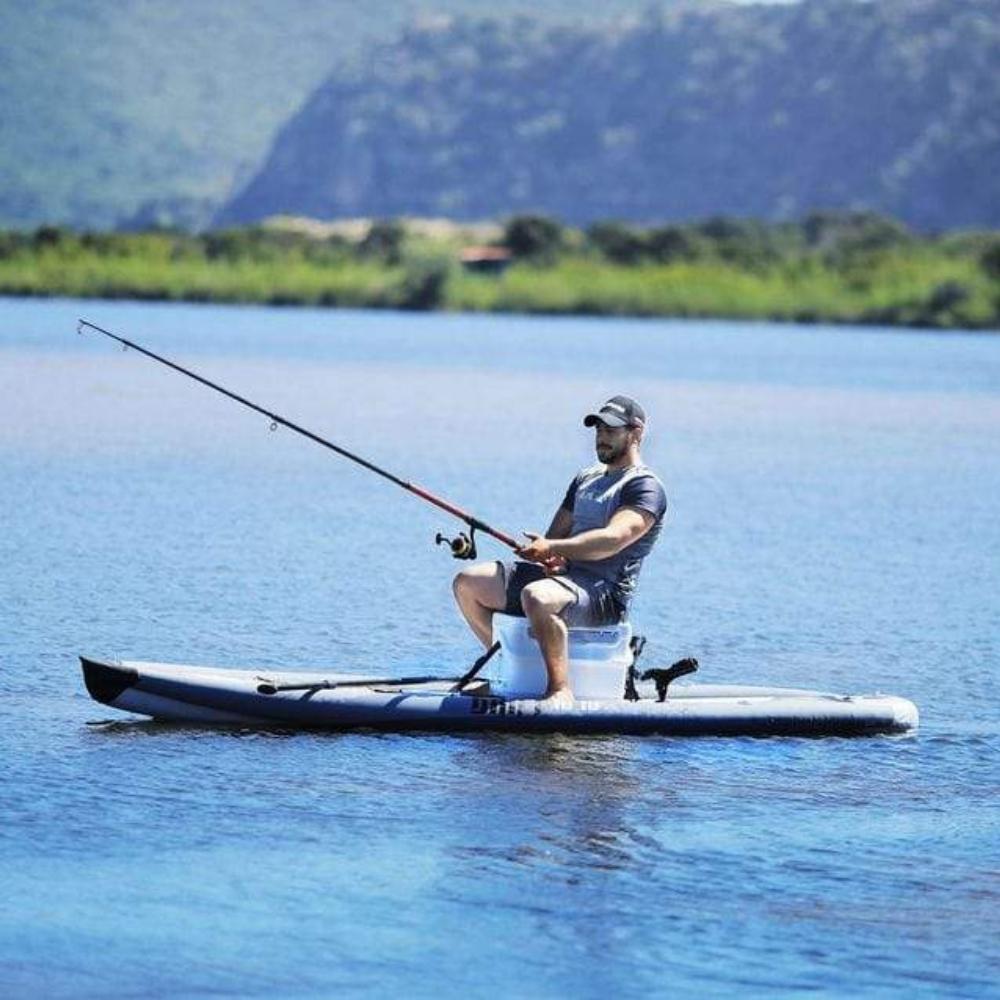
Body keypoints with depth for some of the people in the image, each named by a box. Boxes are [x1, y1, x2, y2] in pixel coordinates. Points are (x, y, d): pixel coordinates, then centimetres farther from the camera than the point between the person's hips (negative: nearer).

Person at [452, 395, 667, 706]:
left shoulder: (645, 487, -6)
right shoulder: (586, 479, 23)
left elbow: (613, 539, -22)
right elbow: (558, 533, 20)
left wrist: (553, 548, -30)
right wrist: (551, 558, -5)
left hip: (605, 591, -9)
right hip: (563, 575, 9)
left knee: (535, 597, -41)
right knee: (467, 583, 1)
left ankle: (561, 690, -36)